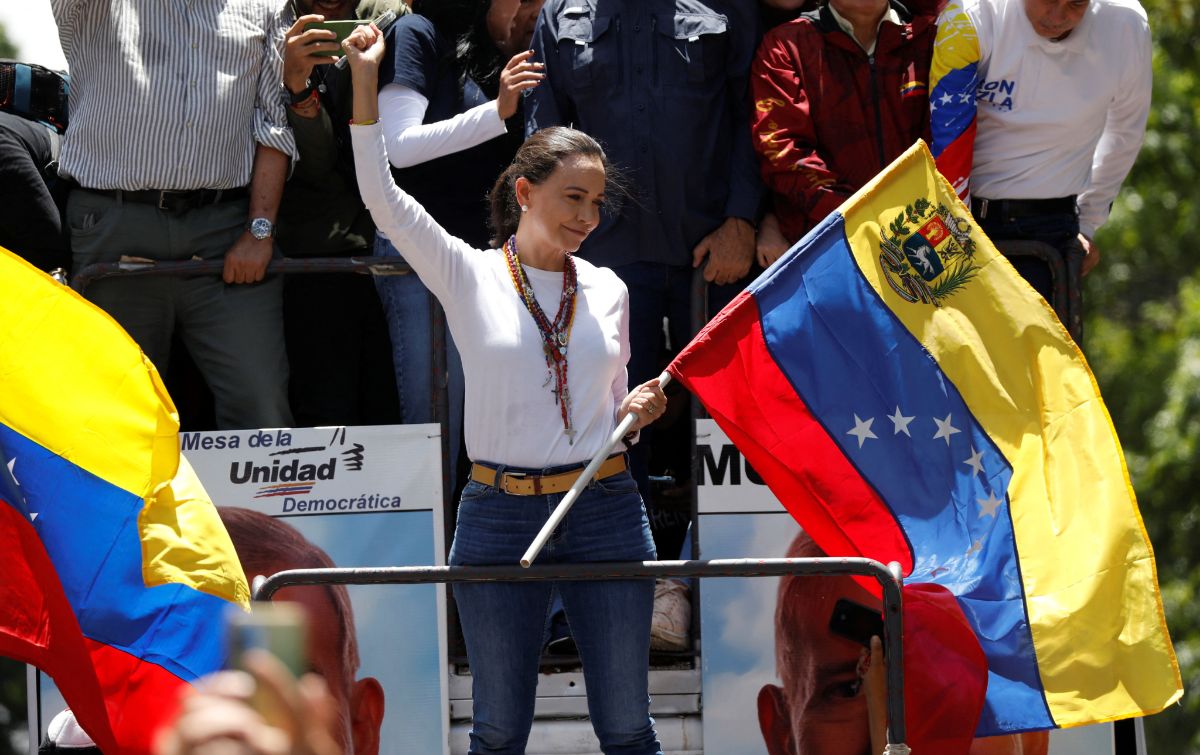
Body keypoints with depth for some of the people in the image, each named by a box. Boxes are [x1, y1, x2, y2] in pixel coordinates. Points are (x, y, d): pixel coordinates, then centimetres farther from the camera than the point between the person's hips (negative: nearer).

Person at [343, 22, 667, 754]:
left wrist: (639, 410, -3)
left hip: (605, 509, 2)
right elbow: (383, 197, -11)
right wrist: (365, 83, -17)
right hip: (501, 513, -2)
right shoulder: (469, 276, 1)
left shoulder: (606, 290, 10)